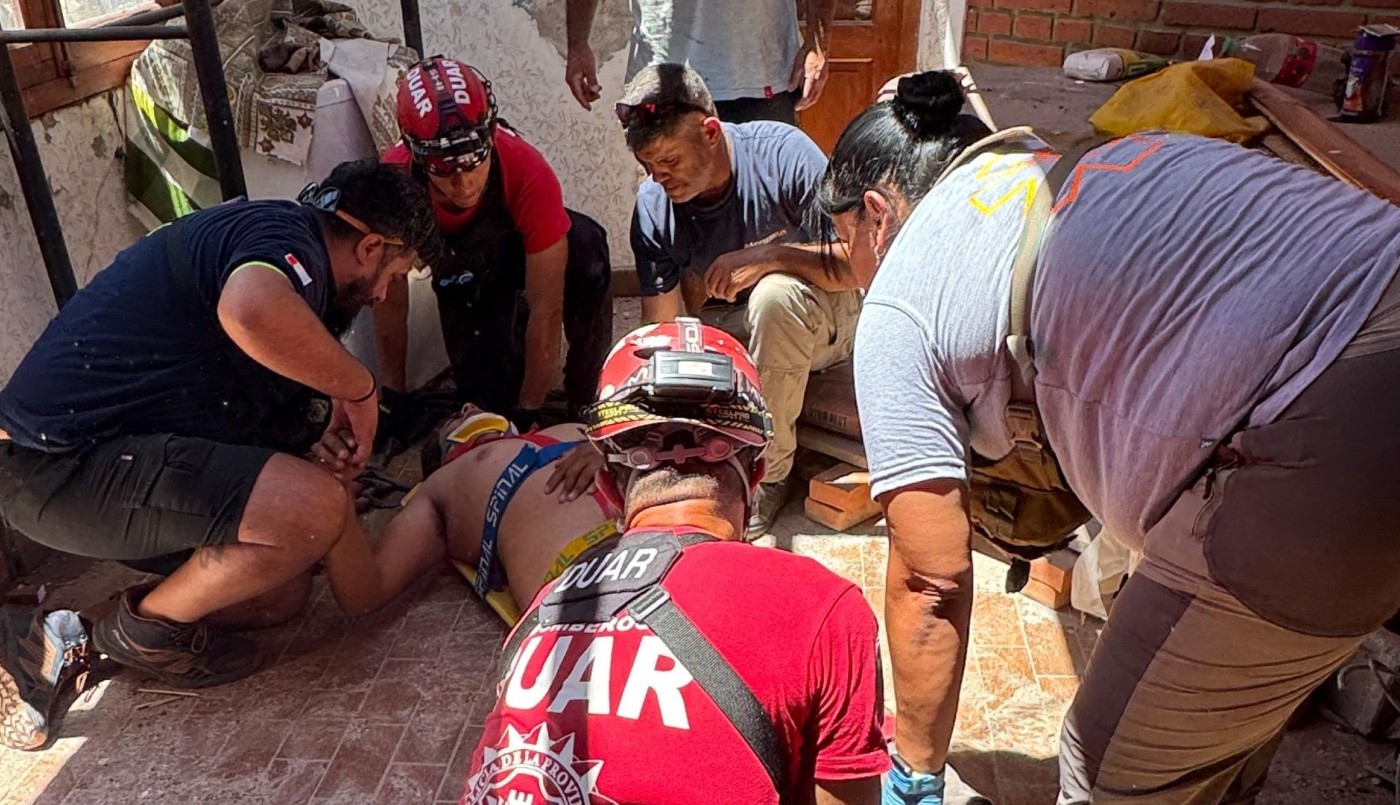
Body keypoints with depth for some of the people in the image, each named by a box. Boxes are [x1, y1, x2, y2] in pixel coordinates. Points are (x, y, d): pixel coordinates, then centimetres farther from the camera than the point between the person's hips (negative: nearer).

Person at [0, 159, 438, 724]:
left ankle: (72, 648, 12)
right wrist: (358, 388, -23)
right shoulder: (288, 234, -13)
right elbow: (251, 311, -39)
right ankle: (144, 628, -1)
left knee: (283, 592, 9)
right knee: (315, 509, -25)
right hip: (64, 461, -11)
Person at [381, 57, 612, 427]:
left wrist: (528, 412, -31)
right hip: (458, 271, 2)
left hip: (526, 248, -1)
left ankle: (583, 407, -19)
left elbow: (546, 309, -35)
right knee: (488, 397, -15)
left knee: (585, 248, -36)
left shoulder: (529, 174, -39)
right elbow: (391, 305, -19)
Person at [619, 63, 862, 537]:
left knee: (774, 293, -38)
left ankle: (768, 475, -21)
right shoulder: (653, 205, -15)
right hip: (730, 330, 3)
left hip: (820, 321, -3)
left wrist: (769, 255, -38)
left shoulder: (782, 154, -25)